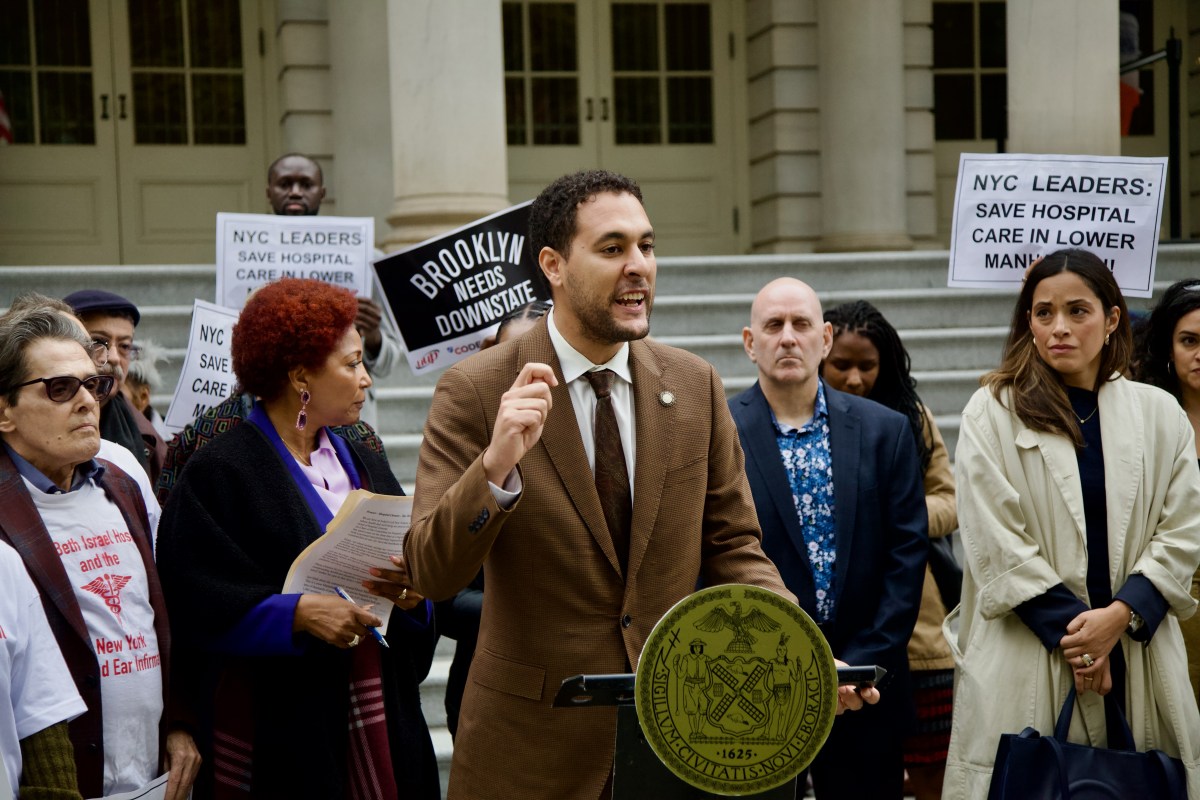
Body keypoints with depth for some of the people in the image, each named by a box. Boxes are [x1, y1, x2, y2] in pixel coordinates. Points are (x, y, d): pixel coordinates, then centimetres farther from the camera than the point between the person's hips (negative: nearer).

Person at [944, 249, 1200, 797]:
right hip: (1026, 664, -2)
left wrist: (1122, 615, -10)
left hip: (1140, 656, 2)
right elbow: (993, 542, -4)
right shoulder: (992, 413, 2)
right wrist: (1072, 630, -10)